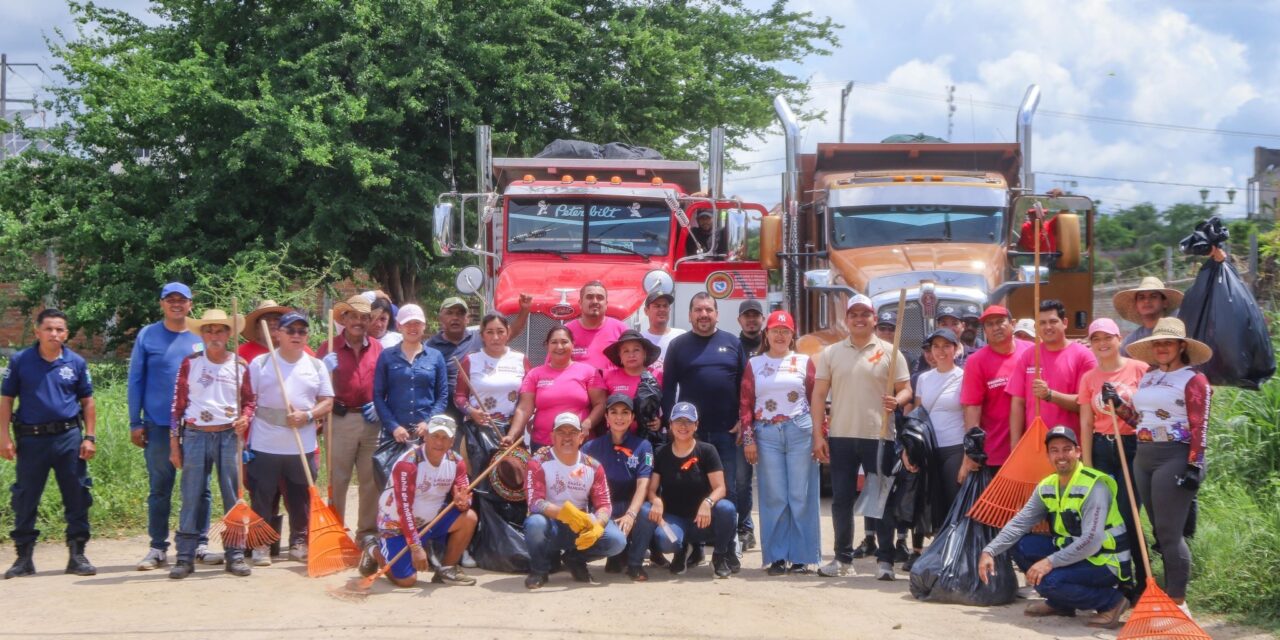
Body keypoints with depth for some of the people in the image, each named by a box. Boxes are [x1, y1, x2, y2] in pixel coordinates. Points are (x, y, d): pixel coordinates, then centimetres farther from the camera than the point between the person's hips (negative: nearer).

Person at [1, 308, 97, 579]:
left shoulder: (76, 363, 5)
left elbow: (87, 402, 10)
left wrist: (90, 437, 4)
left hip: (69, 437, 1)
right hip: (31, 439, 0)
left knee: (77, 497, 2)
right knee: (25, 498, 4)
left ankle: (77, 554, 11)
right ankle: (24, 557, 13)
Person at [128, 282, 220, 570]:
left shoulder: (201, 337, 6)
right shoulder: (147, 336, 1)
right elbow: (136, 380, 3)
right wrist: (135, 423, -1)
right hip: (158, 425, -1)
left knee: (200, 488, 5)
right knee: (160, 489, 4)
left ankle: (199, 545, 13)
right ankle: (158, 548, 11)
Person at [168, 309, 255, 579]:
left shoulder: (240, 365, 4)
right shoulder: (190, 363, 1)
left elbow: (249, 400, 12)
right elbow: (177, 404, 3)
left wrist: (245, 418, -10)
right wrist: (174, 442, 0)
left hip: (229, 436, 1)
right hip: (195, 435, -1)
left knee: (233, 496, 2)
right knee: (191, 498, 0)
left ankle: (235, 555, 8)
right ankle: (185, 556, 5)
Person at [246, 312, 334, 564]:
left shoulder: (316, 366, 8)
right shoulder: (260, 363, 2)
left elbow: (327, 402, 6)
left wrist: (307, 415, -12)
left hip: (303, 447, 2)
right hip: (265, 446, -2)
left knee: (301, 499, 7)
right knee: (262, 498, 2)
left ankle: (299, 543, 19)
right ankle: (261, 544, 12)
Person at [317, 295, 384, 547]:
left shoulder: (378, 348, 8)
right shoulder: (330, 348, 1)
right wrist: (326, 370, -18)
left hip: (371, 422, 3)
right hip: (340, 420, -2)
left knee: (371, 480, 6)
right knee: (337, 480, 1)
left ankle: (368, 533, 14)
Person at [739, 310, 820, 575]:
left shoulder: (804, 362, 8)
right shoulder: (754, 364, 10)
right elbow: (745, 404, 6)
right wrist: (748, 439, -2)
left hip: (800, 432, -1)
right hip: (767, 434, 1)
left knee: (801, 496, 0)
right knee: (773, 497, 2)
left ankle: (801, 557, 5)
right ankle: (777, 557, 7)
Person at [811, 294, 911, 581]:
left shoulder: (889, 352, 3)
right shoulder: (831, 353, 9)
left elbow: (906, 389, 4)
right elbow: (818, 396, 8)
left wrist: (897, 400, -20)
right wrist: (818, 435, 0)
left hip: (878, 436, -2)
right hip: (840, 437, 2)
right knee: (841, 499, 6)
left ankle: (885, 559, 6)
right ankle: (843, 558, 16)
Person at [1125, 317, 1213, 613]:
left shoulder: (1193, 379, -6)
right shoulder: (1147, 378, 16)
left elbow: (1199, 428, -12)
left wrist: (1194, 465, -19)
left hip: (1175, 458, -7)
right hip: (1143, 458, 8)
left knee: (1170, 533, -8)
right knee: (1160, 532, 11)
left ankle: (1178, 602, -2)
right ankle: (1168, 595, 17)